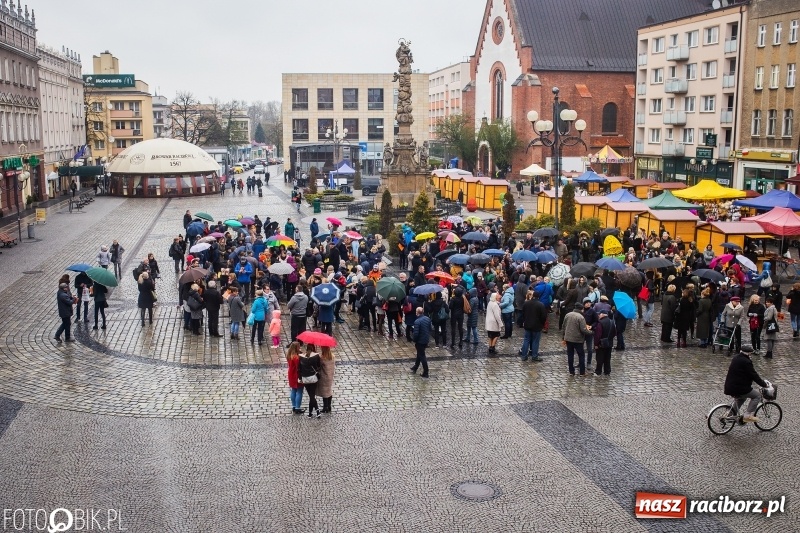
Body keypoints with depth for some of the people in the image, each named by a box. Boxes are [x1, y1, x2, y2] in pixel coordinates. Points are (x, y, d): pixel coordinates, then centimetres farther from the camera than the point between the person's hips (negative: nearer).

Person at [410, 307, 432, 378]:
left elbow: (416, 333, -24)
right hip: (426, 340, 8)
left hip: (420, 341, -8)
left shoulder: (417, 321, -24)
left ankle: (425, 373, 7)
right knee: (419, 354, 24)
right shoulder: (428, 319, -1)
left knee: (422, 356, 3)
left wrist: (414, 340, -7)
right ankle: (415, 368, 40)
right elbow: (431, 328, 8)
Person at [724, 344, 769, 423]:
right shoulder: (746, 362, -17)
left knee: (743, 396, 35)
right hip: (738, 389, -10)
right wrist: (764, 384, -3)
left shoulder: (736, 358, 13)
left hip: (730, 387, 10)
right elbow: (754, 375, -15)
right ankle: (748, 415, -3)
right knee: (757, 395, 2)